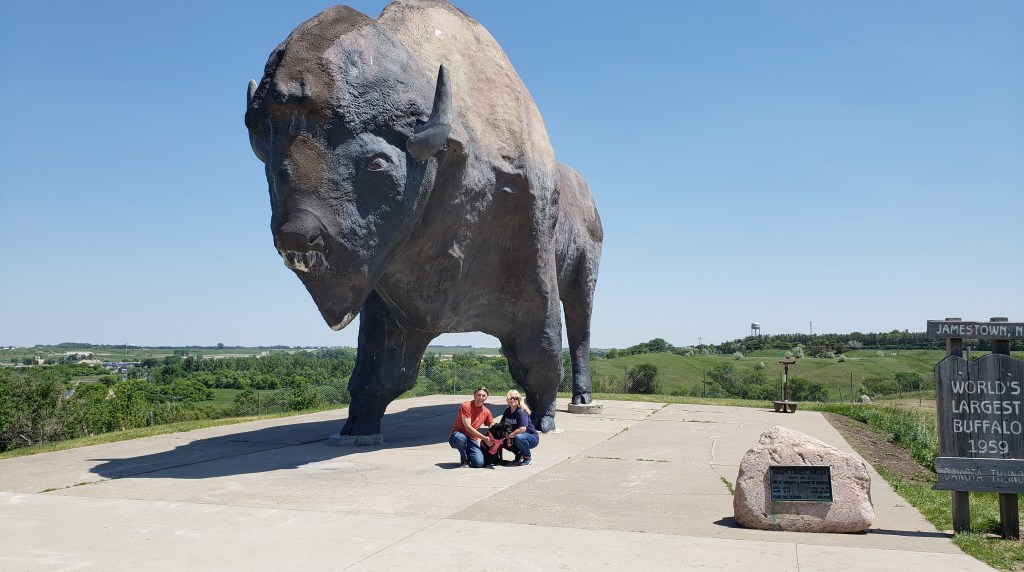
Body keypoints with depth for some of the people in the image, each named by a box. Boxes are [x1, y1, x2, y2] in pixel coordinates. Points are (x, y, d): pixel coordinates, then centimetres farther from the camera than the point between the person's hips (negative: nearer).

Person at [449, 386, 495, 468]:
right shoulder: (466, 406, -14)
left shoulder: (487, 412, 3)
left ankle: (468, 456, 14)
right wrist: (484, 438, -20)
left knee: (479, 463, -22)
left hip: (472, 439, 4)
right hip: (457, 436, -4)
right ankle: (464, 459, -10)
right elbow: (468, 427, -19)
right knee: (461, 438, -43)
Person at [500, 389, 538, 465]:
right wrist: (508, 438, -16)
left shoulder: (521, 412, -22)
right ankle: (519, 454, 9)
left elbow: (522, 429, -33)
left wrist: (509, 436, -24)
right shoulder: (507, 411, 0)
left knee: (519, 437, -38)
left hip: (532, 437, -7)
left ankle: (528, 456, -10)